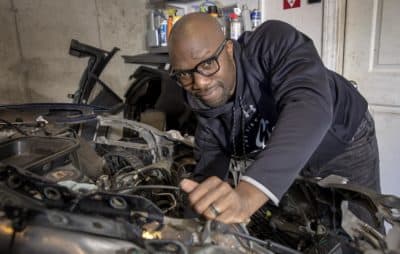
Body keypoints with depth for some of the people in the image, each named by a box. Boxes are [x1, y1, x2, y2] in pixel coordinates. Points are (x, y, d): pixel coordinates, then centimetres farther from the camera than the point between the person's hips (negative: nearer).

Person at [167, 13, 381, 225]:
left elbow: (309, 106, -51)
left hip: (345, 146, -3)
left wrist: (249, 195, -65)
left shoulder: (275, 43, -36)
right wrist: (203, 194, -40)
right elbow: (210, 152, -16)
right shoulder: (199, 100, -18)